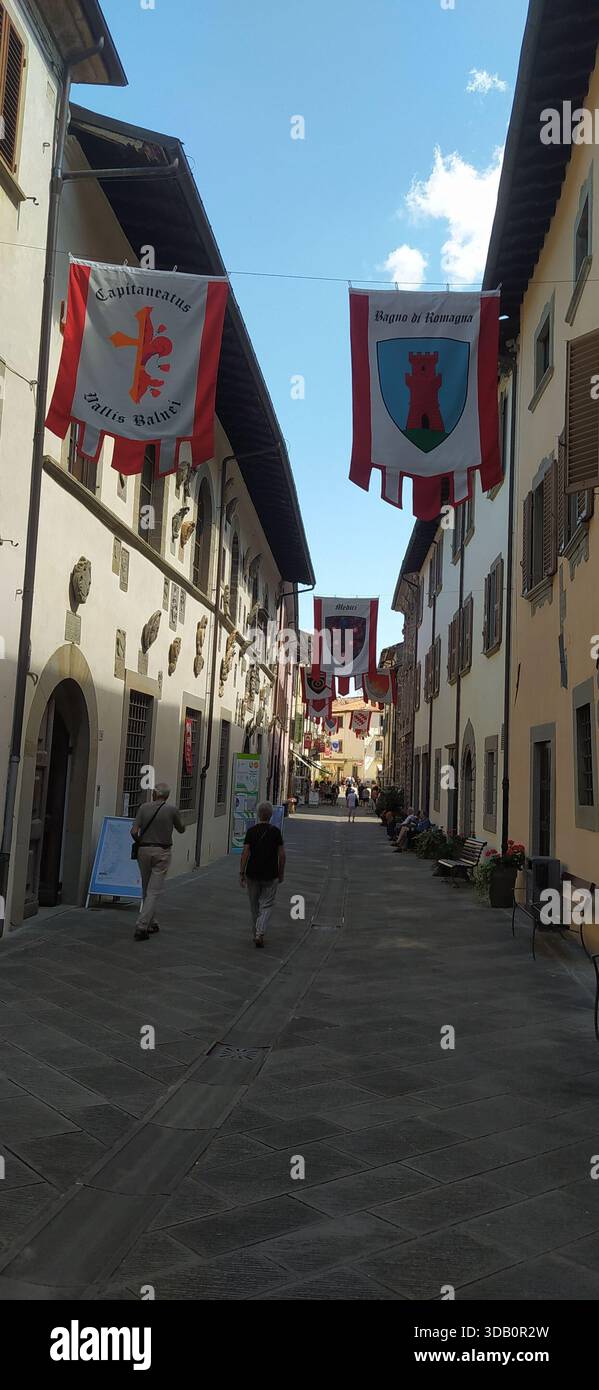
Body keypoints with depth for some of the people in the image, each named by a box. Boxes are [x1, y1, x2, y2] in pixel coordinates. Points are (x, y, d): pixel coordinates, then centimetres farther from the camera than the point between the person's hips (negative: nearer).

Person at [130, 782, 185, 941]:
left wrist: (140, 843, 9)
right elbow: (181, 829, 10)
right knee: (154, 892, -2)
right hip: (162, 852, -3)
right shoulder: (172, 809, -6)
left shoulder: (144, 807, -2)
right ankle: (141, 926, -11)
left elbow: (134, 831, -8)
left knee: (146, 890, 17)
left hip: (144, 850, 3)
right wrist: (178, 819, 27)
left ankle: (151, 923, 25)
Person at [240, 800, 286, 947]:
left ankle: (256, 933, 24)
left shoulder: (251, 831, -4)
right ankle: (260, 933, -13)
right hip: (270, 875, -1)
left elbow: (245, 853, -8)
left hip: (252, 874, 1)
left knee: (254, 905, 16)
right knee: (267, 905, 4)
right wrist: (281, 873, 7)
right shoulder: (275, 831, -5)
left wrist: (241, 873, -3)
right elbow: (282, 855, -4)